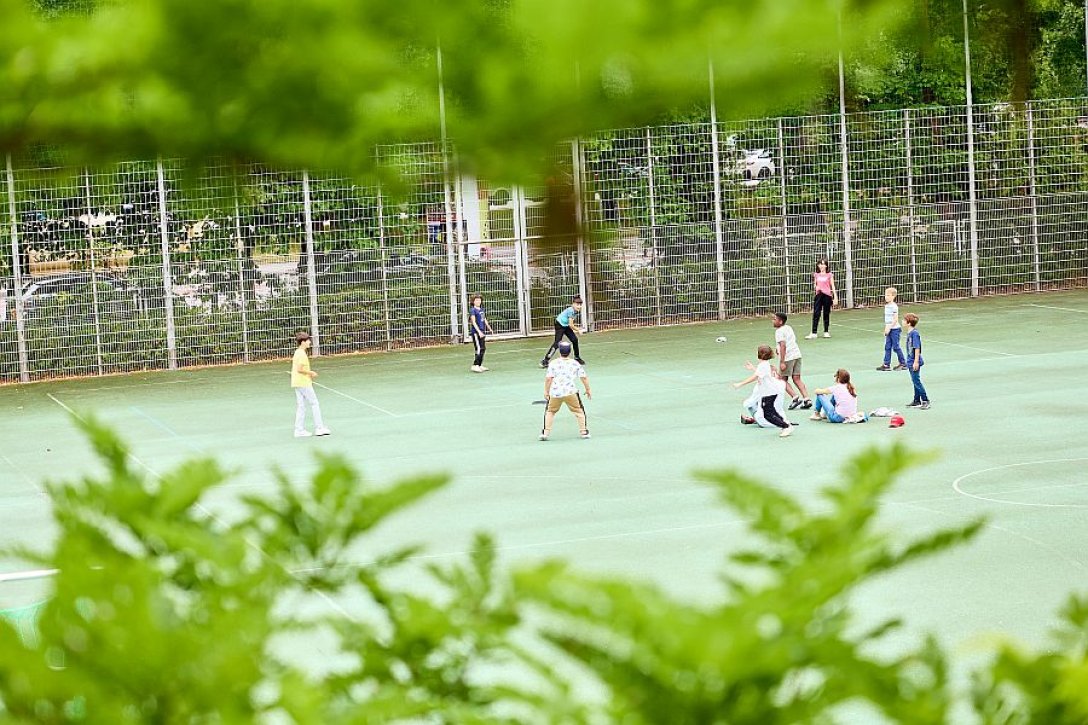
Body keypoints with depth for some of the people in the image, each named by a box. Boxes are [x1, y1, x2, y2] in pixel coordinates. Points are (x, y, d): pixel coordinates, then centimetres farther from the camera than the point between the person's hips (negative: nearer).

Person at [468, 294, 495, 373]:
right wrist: (479, 332, -24)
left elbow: (485, 320, 25)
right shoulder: (472, 310, -8)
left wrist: (490, 329, 28)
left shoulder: (481, 309, 15)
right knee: (479, 349, -13)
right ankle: (475, 365, -11)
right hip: (476, 332, -8)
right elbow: (473, 322, -16)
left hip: (482, 332, 8)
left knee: (483, 349, 9)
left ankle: (480, 365, 16)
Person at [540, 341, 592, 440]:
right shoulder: (575, 363, 9)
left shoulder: (553, 363, 5)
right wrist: (588, 390, 18)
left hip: (555, 392, 0)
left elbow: (548, 379, -1)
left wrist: (546, 392, 6)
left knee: (550, 411, 19)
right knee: (579, 411, 17)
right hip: (570, 392, 0)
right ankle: (584, 431, 15)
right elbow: (584, 377, 8)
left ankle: (545, 433, 13)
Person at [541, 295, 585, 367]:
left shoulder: (577, 311, -4)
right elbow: (570, 325, -26)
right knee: (557, 342, -14)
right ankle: (545, 361, -15)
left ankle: (577, 358, 24)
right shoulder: (571, 311, -29)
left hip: (566, 326, 8)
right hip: (559, 325, -8)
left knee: (575, 340, 6)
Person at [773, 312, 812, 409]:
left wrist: (782, 362, -21)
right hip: (797, 355, 8)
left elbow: (783, 346, -19)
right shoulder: (789, 328, 17)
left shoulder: (779, 331, -9)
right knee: (797, 379, 9)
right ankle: (807, 399, -1)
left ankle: (794, 398, -10)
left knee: (782, 379, 3)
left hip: (787, 357, -8)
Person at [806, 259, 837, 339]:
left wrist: (835, 297, -5)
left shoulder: (829, 275, 1)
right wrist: (815, 287, -8)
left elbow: (832, 286, 1)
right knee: (816, 314, -6)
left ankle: (826, 332, 18)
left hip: (827, 296, -2)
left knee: (826, 314, 6)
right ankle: (814, 333, -8)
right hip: (819, 296, 2)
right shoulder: (816, 275, 9)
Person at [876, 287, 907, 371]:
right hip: (889, 329, 8)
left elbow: (895, 319, -18)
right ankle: (886, 364, 6)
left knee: (896, 347, -2)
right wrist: (886, 328, 15)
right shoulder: (886, 306, 11)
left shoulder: (894, 306, -15)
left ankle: (903, 363, 10)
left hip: (894, 329, -8)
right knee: (887, 347, 5)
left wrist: (889, 328, -19)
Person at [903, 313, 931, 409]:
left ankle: (925, 401, -3)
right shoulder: (909, 333, 9)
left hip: (915, 362, -10)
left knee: (916, 381, -7)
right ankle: (917, 401, 24)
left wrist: (916, 362, -22)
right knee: (915, 381, 16)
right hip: (911, 362, 10)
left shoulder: (914, 333, -19)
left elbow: (917, 348, -21)